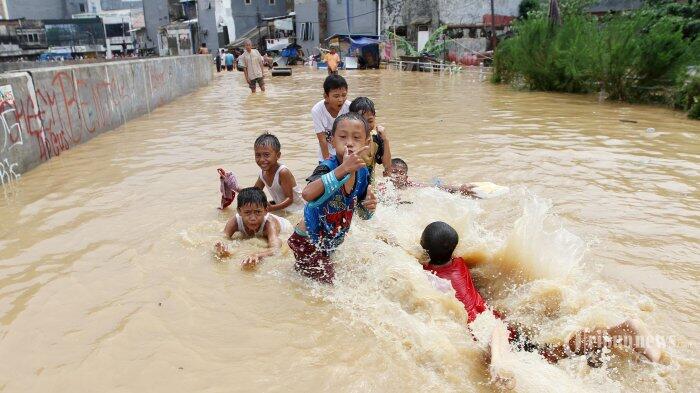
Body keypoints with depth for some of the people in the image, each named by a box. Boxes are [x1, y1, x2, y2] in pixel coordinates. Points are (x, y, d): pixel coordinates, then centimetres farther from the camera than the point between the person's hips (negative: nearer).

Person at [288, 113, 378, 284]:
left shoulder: (363, 173, -9)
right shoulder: (327, 167, -28)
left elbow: (361, 214, 6)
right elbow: (307, 194, -51)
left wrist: (369, 207, -17)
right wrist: (343, 168, -55)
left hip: (331, 243, 7)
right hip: (307, 242, -7)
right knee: (329, 283, 5)